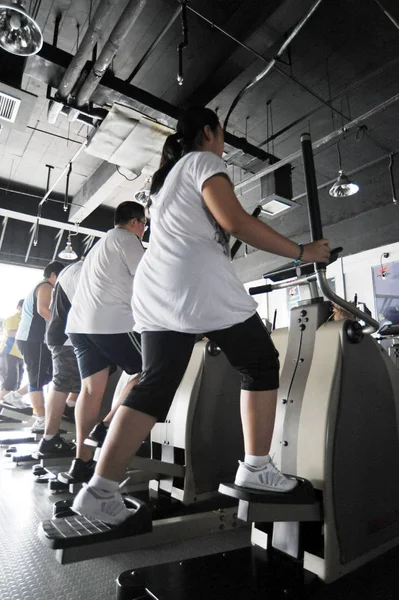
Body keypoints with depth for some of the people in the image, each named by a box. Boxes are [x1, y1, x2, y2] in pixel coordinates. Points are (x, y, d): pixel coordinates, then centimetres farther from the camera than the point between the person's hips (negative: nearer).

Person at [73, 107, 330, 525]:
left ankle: (100, 489, 3)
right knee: (261, 365, 7)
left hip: (156, 289, 9)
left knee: (155, 385, 5)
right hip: (199, 283, -8)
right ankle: (256, 468, 10)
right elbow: (236, 222, -11)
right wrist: (302, 252, -5)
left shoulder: (165, 177, 31)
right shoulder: (203, 160, 4)